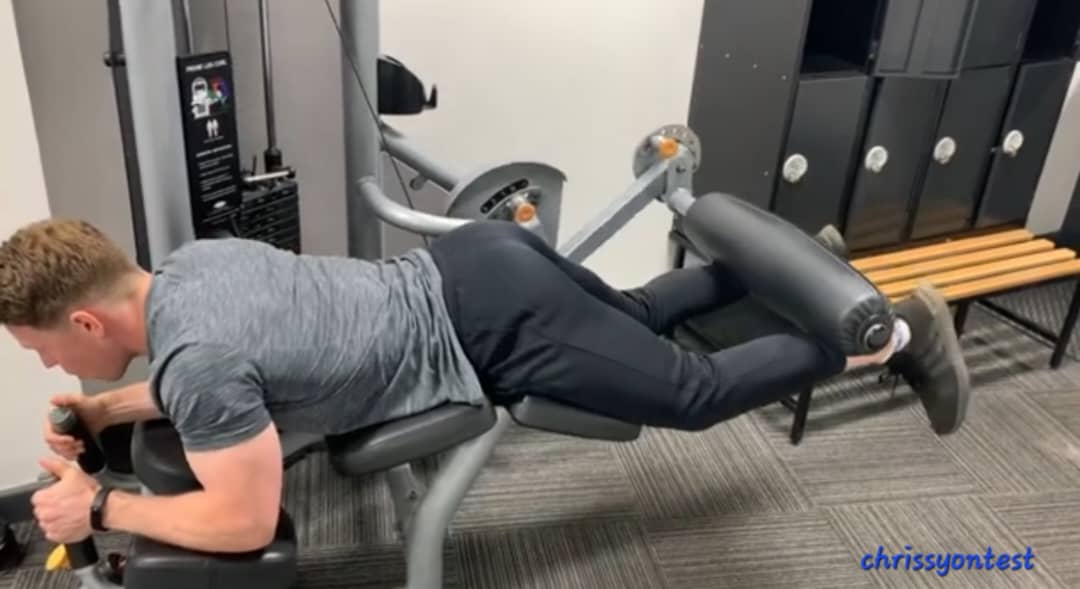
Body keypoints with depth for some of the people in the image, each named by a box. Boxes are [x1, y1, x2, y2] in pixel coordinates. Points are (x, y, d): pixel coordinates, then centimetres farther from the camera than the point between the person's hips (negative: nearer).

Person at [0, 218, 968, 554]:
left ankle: (894, 332, 20)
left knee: (696, 392, 6)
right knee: (641, 317, 30)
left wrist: (99, 506, -5)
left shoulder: (195, 356, -21)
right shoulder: (188, 266, 7)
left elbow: (243, 521, -16)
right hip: (478, 268, 8)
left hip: (490, 328, -8)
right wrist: (106, 411, 17)